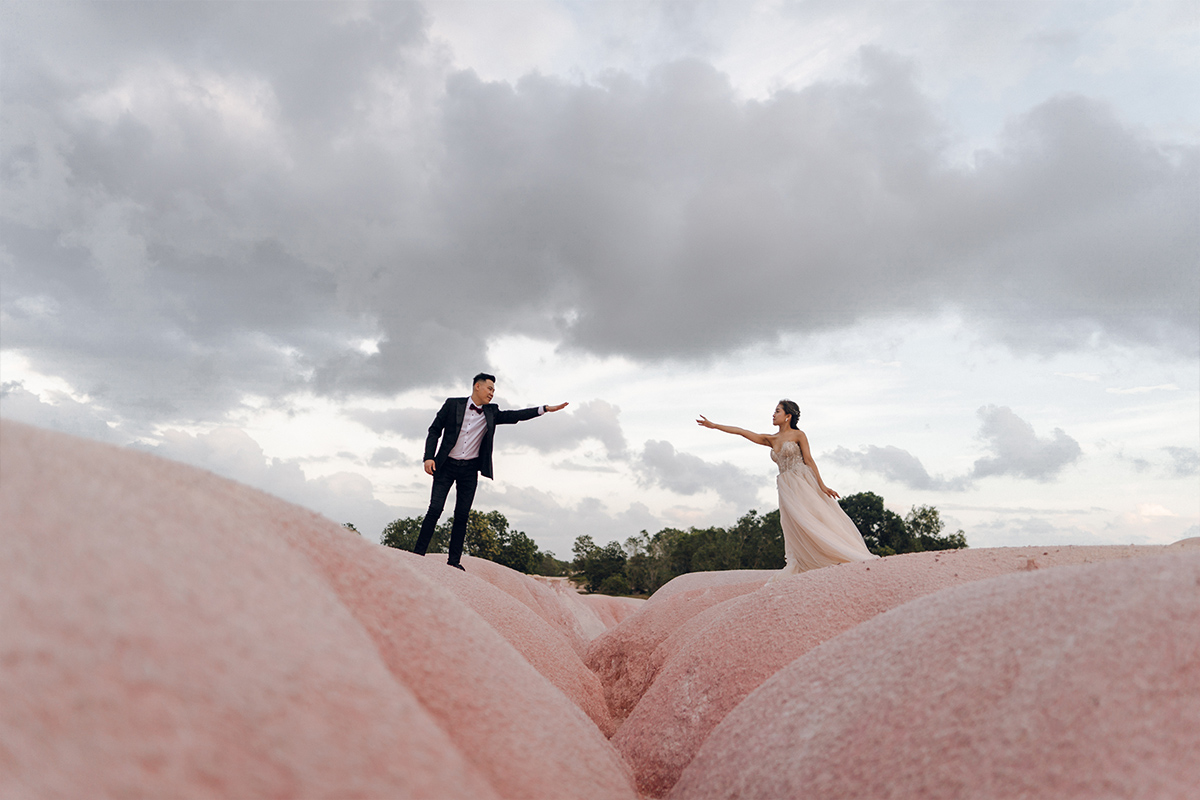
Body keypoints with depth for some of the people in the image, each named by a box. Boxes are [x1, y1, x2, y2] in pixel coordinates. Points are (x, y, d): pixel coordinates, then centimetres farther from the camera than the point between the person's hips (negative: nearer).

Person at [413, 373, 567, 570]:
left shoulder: (491, 412, 7)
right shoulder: (453, 404, -2)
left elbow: (514, 416, 3)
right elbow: (434, 431, 0)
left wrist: (545, 409, -5)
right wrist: (429, 457, -11)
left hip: (470, 470, 3)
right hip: (446, 465, -3)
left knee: (462, 515, 3)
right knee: (435, 509, -8)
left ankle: (454, 560, 9)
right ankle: (418, 553, 1)